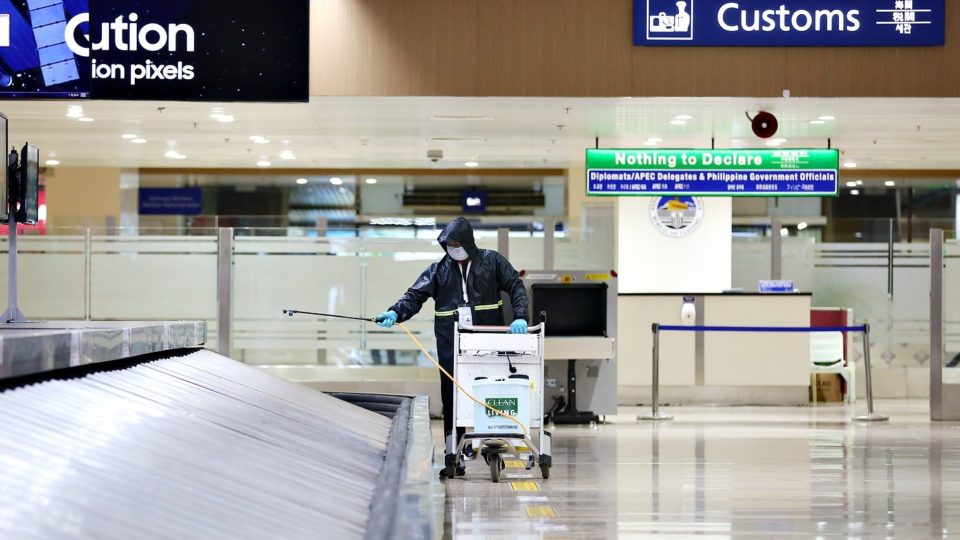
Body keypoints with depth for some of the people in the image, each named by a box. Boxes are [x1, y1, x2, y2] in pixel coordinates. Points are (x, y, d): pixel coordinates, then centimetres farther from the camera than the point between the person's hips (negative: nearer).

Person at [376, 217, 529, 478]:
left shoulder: (491, 261, 5)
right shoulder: (440, 269, 8)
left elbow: (516, 286, 5)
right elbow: (416, 294, 1)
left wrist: (520, 317, -9)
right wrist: (395, 313, -16)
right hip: (451, 345, 1)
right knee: (451, 400, -2)